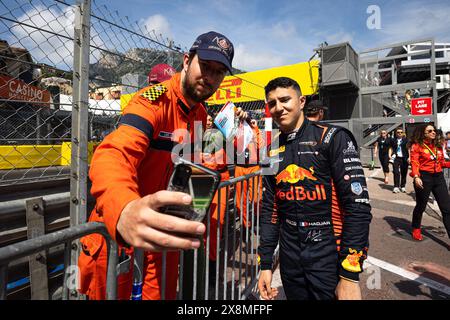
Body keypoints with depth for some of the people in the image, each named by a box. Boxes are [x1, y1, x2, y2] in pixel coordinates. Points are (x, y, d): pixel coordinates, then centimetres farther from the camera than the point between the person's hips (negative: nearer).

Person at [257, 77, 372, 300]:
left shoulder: (332, 138, -11)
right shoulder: (273, 152, 4)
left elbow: (358, 205, -16)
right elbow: (270, 210, 7)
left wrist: (350, 275, -17)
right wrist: (265, 263, 6)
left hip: (330, 258, -5)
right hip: (290, 260, 5)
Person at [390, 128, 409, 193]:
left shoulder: (406, 140, 5)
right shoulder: (393, 140, 9)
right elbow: (391, 148, 15)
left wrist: (409, 157, -8)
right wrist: (390, 155, 0)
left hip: (404, 158, 0)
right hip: (396, 158, 0)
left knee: (404, 173, 5)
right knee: (396, 172, -7)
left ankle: (403, 186, 18)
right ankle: (396, 187, -5)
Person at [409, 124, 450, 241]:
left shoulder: (438, 146, 12)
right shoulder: (417, 146, -6)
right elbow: (414, 163, -14)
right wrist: (416, 177, -27)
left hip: (439, 177, 6)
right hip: (424, 177, -5)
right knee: (421, 206, 10)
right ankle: (416, 229, 32)